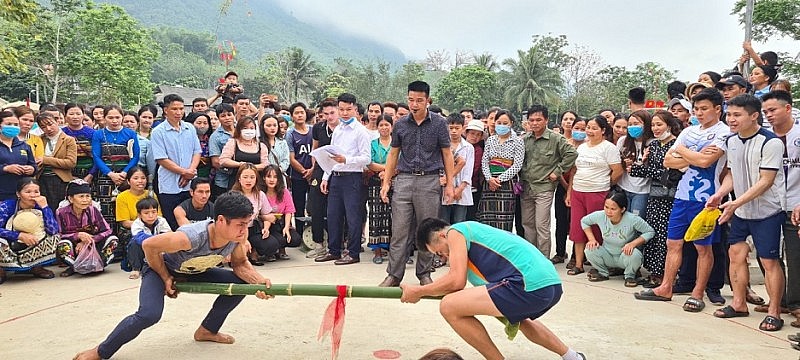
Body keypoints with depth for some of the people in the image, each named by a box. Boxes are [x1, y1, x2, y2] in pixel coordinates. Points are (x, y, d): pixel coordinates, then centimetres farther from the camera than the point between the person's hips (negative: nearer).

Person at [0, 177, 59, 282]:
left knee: (55, 237, -19)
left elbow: (53, 230, -23)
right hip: (9, 249, -2)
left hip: (33, 251, 2)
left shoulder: (40, 207, -7)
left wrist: (45, 206, -25)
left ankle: (36, 267, 2)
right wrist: (20, 235, -31)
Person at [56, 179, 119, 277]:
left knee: (113, 240, -22)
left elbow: (107, 231, -15)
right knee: (63, 244, -35)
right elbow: (61, 235, -14)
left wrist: (87, 241, -23)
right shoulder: (61, 213, -15)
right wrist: (78, 235, -31)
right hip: (74, 249, -1)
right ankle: (74, 267, -8)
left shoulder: (93, 210, -12)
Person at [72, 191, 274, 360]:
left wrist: (259, 281, -27)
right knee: (149, 315, -30)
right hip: (161, 269, -6)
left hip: (194, 272, 6)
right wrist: (166, 279, -17)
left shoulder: (237, 235, -25)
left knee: (241, 283, -5)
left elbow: (240, 264, -7)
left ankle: (207, 330, 14)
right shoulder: (189, 237, -42)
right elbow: (149, 246, -27)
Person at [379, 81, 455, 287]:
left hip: (430, 181, -1)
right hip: (404, 179, 2)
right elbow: (393, 154, 14)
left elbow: (447, 154, 5)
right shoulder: (400, 124, 8)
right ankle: (394, 274, 5)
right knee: (399, 230, -1)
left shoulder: (439, 123, 3)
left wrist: (449, 184, 0)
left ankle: (424, 273, 17)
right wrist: (386, 182, 8)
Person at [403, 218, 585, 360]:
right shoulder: (472, 229, 30)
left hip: (531, 286, -11)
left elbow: (456, 281, -6)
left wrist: (418, 292, 5)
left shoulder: (455, 232, 4)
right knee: (519, 319, 43)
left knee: (449, 307, -8)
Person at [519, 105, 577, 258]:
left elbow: (571, 154, -11)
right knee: (527, 224, 12)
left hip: (544, 188, -5)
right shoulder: (524, 139, 9)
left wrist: (557, 172, -10)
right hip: (526, 188, 5)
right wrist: (520, 176, 9)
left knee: (542, 227, -5)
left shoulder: (555, 139, -6)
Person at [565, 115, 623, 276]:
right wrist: (569, 192, 12)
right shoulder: (581, 147, 14)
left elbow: (618, 171, -9)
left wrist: (605, 185, 2)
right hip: (577, 193, 6)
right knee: (577, 228, 6)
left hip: (597, 194, -6)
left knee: (596, 229, 0)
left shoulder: (608, 148, -5)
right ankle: (578, 264, 14)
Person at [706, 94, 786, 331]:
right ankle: (739, 304, 22)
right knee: (736, 254, 9)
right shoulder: (731, 141, 5)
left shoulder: (770, 142, -17)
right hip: (740, 211, 7)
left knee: (769, 261, -2)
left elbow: (766, 181, -20)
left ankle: (774, 312, 10)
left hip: (767, 211, -7)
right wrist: (719, 194, -5)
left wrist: (736, 203, -25)